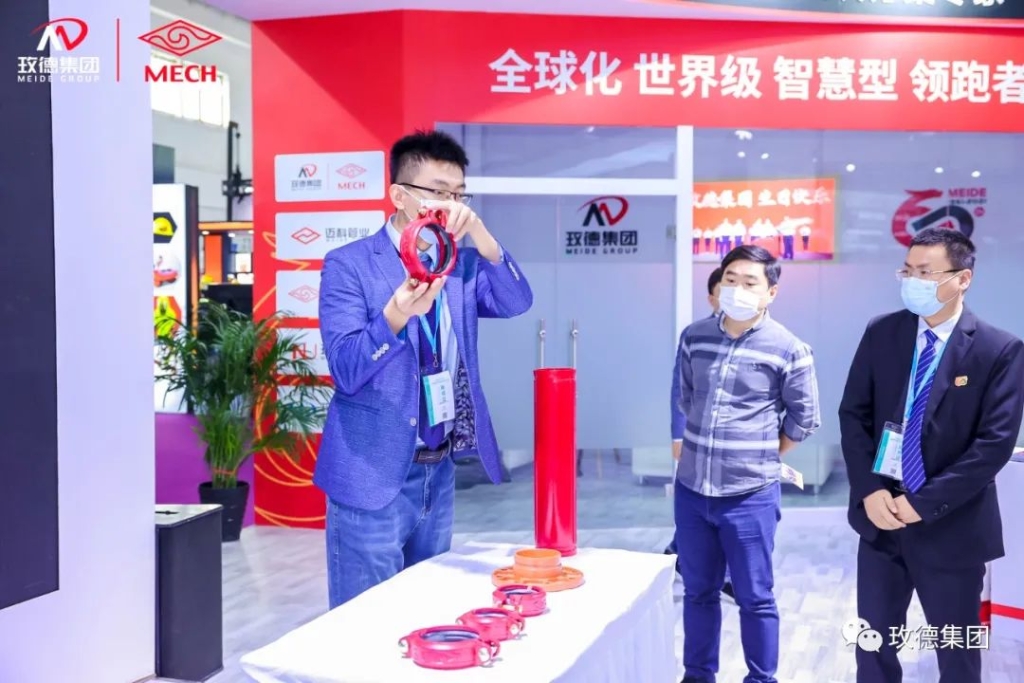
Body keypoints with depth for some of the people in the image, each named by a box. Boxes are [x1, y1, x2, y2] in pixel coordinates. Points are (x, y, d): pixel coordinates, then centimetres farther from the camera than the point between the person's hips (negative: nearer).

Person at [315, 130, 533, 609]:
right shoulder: (348, 265, -8)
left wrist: (479, 235, -21)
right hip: (374, 474, -6)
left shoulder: (462, 264, 8)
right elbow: (345, 368, -17)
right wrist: (396, 315, -35)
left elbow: (517, 303, -8)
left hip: (438, 471, 6)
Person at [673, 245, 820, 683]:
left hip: (751, 494, -4)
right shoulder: (694, 337, 2)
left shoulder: (789, 350, -9)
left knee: (754, 597, 8)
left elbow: (804, 418, 1)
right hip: (691, 488, 4)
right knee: (698, 591, 16)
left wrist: (761, 458, 6)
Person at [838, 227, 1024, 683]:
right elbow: (853, 414, 3)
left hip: (951, 526, -3)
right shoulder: (881, 334, 1)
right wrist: (869, 489, -10)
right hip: (881, 516, 3)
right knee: (874, 644, 15)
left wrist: (924, 502, -17)